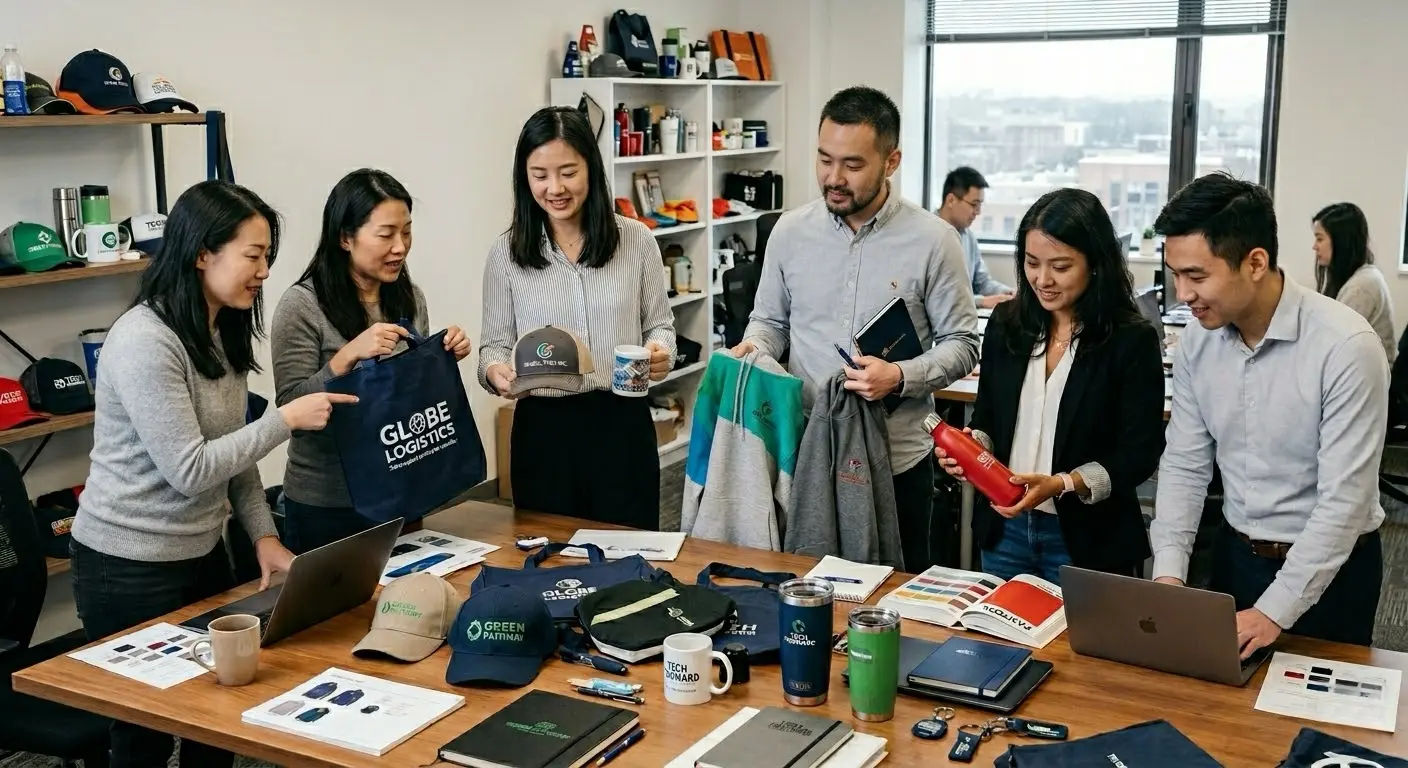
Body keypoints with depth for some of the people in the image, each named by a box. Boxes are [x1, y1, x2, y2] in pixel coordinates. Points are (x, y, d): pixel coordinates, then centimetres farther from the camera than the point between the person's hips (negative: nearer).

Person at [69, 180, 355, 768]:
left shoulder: (223, 332, 6)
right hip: (130, 566, -8)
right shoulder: (143, 341, -22)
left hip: (203, 552, 8)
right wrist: (285, 419, -21)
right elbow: (189, 470, -24)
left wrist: (264, 536, 0)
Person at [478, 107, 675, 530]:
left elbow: (659, 324, 8)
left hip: (623, 423, 0)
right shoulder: (506, 252, 0)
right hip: (543, 428, 0)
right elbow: (494, 343, 4)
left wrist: (660, 352, -14)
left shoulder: (636, 239, 0)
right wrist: (495, 372, -18)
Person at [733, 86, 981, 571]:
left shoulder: (933, 240, -7)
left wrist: (900, 377, -19)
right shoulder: (790, 231, 2)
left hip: (896, 462, -2)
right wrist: (753, 348, -9)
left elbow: (960, 345, -3)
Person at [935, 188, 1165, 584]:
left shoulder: (1133, 340, -11)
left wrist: (1059, 485, -24)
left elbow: (1139, 454, -11)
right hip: (1005, 527, 4)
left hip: (1087, 540, -4)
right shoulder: (1006, 323, 3)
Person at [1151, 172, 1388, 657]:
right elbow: (1184, 465, -2)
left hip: (1330, 568, -4)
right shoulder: (1198, 341, -7)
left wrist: (1274, 611, -27)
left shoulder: (1345, 346, -24)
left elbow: (1345, 500, -25)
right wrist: (1168, 573, -14)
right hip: (1236, 555, 5)